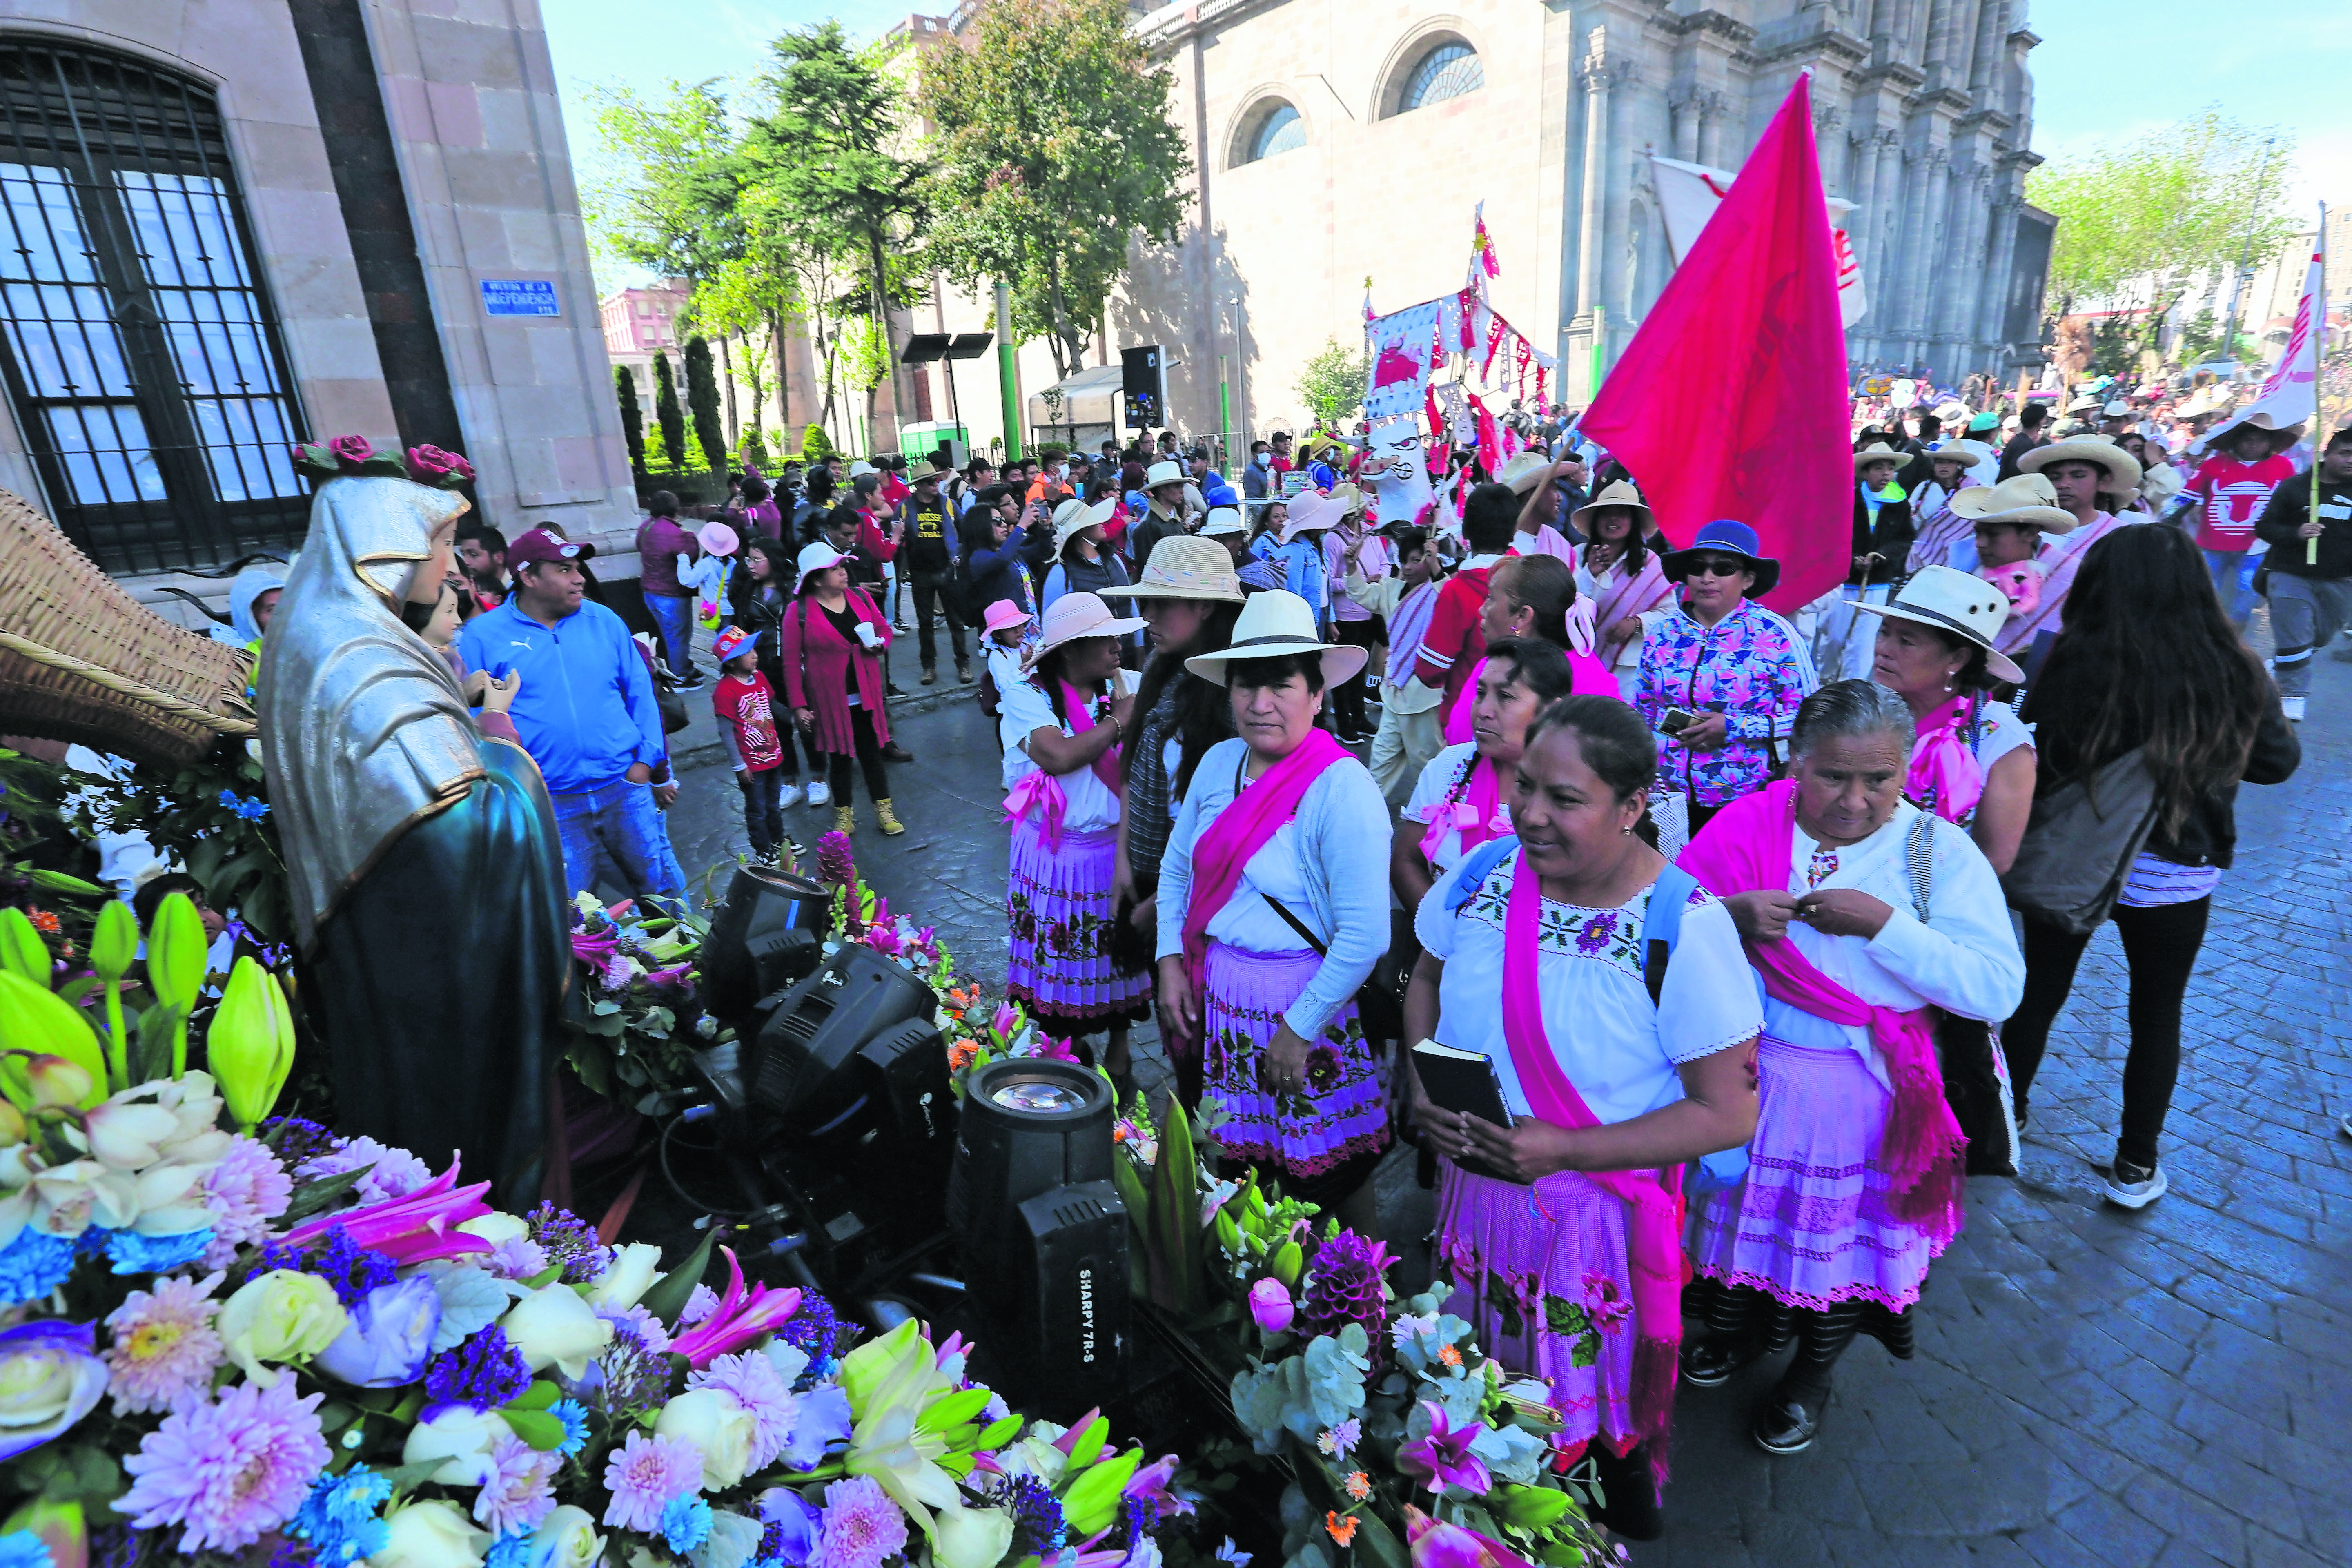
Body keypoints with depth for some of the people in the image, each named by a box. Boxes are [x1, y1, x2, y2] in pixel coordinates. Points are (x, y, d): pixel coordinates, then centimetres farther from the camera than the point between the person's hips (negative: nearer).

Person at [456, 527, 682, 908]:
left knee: (665, 893, 10)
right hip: (547, 805, -2)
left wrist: (645, 762, -1)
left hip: (624, 788, 2)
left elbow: (640, 692, 9)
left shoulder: (603, 621, 7)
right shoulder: (482, 636, 0)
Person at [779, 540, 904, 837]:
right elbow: (791, 662, -9)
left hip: (866, 697, 3)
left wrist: (879, 643, -10)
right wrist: (798, 705, -11)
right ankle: (844, 816, 26)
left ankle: (885, 812, 22)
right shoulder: (798, 612, -11)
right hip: (829, 701, -3)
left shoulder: (861, 597, 1)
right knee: (839, 757, 10)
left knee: (871, 753, 11)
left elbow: (884, 628, 14)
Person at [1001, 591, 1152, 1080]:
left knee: (1117, 959, 13)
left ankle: (1118, 1057, 32)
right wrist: (1120, 721, -14)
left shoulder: (1127, 688, 4)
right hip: (1056, 855, -2)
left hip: (1116, 850, 3)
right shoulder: (1026, 697, -7)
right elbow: (1059, 755, -23)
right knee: (1061, 965, 9)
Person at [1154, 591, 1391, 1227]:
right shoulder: (1219, 763, 0)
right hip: (1213, 993, 6)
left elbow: (1366, 933, -22)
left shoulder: (1342, 787, -21)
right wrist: (1171, 959, 1)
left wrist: (1299, 1028, -17)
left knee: (1327, 1175, 10)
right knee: (1238, 1155, 21)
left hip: (1301, 1002, -6)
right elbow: (1177, 866, 12)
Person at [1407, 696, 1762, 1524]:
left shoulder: (1686, 928, -24)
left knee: (1600, 1411, 21)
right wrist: (1424, 1089, -9)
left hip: (1599, 1207, -4)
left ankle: (1621, 1518, 54)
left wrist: (1565, 1149, -27)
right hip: (1472, 1190, 4)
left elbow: (1729, 1113, -19)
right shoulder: (1481, 875, -11)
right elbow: (1427, 980, 7)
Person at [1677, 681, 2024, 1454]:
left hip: (1863, 1092, -1)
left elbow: (1998, 990, -17)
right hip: (1741, 1072, 1)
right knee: (1742, 1209, 21)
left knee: (1844, 1226, 19)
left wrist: (1883, 923, -26)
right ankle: (1737, 1324, 52)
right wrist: (1730, 915, -25)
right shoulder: (1744, 828, -7)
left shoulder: (1939, 851, -10)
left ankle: (1814, 1370, 48)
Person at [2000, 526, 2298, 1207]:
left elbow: (2032, 767, -21)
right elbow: (2279, 761, 4)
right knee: (2158, 1015, 18)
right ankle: (2136, 1166, 29)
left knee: (2039, 994, 18)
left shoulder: (2072, 665, -21)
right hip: (2173, 876, 2)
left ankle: (2005, 1119, 36)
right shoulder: (2234, 674, -12)